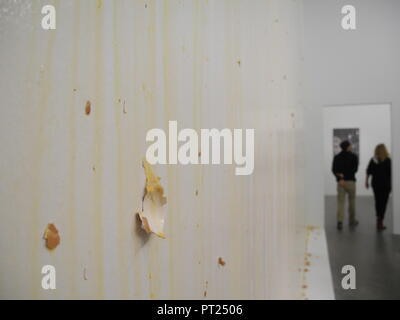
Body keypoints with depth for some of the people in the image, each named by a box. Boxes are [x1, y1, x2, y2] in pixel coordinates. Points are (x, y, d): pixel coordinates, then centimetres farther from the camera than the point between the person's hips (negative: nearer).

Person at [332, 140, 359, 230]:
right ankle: (352, 221, 24)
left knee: (340, 202, 1)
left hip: (340, 182, 2)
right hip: (350, 181, -2)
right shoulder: (353, 156, -1)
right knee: (352, 201, 13)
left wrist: (340, 178, -13)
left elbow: (334, 170, -4)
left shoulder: (337, 157, 6)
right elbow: (355, 169, -11)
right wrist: (344, 175, -11)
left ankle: (340, 221, -13)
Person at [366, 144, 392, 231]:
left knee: (377, 202, 16)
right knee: (383, 203, 1)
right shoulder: (387, 160, -9)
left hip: (375, 184, 3)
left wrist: (366, 181, 12)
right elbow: (390, 173, -8)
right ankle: (380, 223, -1)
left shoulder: (373, 160, 0)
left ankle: (378, 219, 24)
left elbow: (368, 171, 2)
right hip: (385, 184, -3)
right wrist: (391, 184, -1)